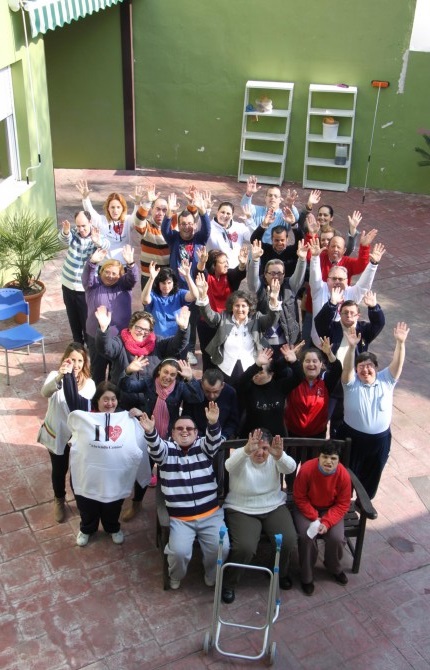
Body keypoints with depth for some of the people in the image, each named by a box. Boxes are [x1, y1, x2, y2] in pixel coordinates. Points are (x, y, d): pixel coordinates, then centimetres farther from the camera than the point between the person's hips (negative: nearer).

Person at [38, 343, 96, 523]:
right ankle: (59, 501, 45)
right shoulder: (55, 376, -18)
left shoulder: (89, 384, -11)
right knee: (59, 470, 18)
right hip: (56, 434, -1)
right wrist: (59, 378, -60)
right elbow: (45, 392, -41)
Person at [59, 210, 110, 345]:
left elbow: (106, 245, -37)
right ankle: (78, 343, 36)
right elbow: (64, 238, -30)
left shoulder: (96, 237, -14)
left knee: (87, 318, 6)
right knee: (73, 317, 18)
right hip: (68, 285, 3)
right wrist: (65, 232, -55)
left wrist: (98, 241, -61)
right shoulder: (73, 234, -7)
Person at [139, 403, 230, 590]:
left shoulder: (203, 447, 7)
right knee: (179, 552, -22)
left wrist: (213, 423, -37)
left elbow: (214, 440, -14)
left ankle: (212, 577, 17)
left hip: (211, 514, 1)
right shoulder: (167, 449, 4)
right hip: (179, 518, -1)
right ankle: (175, 578, 12)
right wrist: (150, 432, -40)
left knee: (221, 548, -16)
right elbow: (156, 448, -17)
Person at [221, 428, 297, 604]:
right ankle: (227, 583, 3)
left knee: (289, 541, -18)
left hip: (274, 508, 3)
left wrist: (280, 455, -52)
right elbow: (229, 466, -38)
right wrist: (246, 450, -60)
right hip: (242, 511, -3)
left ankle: (281, 573, 15)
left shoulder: (274, 458, -7)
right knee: (245, 547, -25)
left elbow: (290, 468, -28)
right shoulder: (241, 457, -14)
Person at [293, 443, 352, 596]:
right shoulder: (306, 469, -27)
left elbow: (342, 504, -12)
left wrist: (326, 522, -24)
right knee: (306, 536, -25)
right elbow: (299, 497, -15)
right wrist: (314, 517, -21)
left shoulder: (344, 475, -22)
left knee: (337, 537, -19)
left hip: (330, 510, 2)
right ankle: (306, 577, -1)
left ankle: (335, 568, 15)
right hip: (307, 508, -1)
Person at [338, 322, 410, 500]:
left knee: (372, 475, 21)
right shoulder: (351, 382, -10)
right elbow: (347, 367, -29)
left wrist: (400, 342, -32)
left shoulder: (386, 380, -3)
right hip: (352, 436, -2)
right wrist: (352, 347, -45)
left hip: (380, 439, 3)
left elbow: (397, 363, -16)